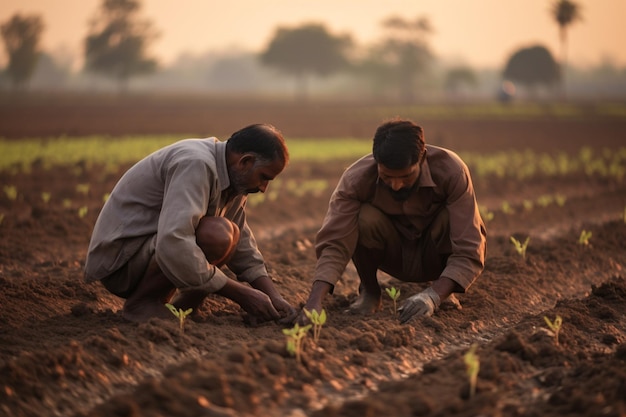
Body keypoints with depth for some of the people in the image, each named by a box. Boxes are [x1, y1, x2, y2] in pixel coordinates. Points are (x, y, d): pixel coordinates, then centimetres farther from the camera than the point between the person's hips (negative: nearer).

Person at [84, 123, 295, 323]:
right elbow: (173, 246, -36)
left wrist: (275, 298, -3)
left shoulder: (230, 177, 6)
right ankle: (141, 303, -14)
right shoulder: (196, 164, -24)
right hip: (120, 258, -10)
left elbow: (244, 249, 12)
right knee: (216, 235, -30)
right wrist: (241, 294, -30)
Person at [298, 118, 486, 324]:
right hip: (395, 257, 0)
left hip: (437, 258, 0)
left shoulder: (451, 171, -32)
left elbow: (470, 252, -34)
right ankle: (369, 291, -2)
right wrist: (314, 302, -47)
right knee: (365, 218, -32)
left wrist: (433, 296, -49)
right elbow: (333, 244, -31)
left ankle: (444, 292, -3)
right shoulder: (356, 179, -29)